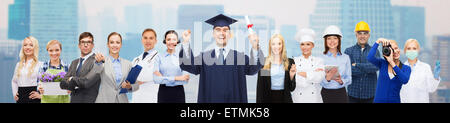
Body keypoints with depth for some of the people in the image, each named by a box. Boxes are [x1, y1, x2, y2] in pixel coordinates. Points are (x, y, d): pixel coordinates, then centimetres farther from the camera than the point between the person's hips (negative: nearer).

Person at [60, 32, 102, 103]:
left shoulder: (96, 61, -8)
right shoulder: (74, 63, 15)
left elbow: (86, 82, -19)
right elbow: (63, 84, 7)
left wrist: (72, 79, -2)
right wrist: (75, 86, -11)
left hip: (89, 100, -6)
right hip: (74, 100, 6)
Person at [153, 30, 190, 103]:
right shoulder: (159, 57, 2)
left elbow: (186, 80, -7)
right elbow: (156, 79, -8)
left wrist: (164, 78, -11)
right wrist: (176, 78, -14)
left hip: (178, 92, 0)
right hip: (163, 92, 0)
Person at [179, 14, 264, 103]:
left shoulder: (240, 57, 4)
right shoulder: (204, 56, 8)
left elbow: (253, 68, -14)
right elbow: (187, 65, -7)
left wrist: (255, 47, -33)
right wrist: (186, 43, -22)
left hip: (234, 100, -1)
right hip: (210, 100, 1)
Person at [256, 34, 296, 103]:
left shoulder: (290, 62, 6)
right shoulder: (264, 62, 2)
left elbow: (291, 88, 8)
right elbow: (259, 86, 2)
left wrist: (291, 76, -9)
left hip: (285, 99, 1)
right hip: (268, 99, -1)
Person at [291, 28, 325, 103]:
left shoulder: (319, 61, 7)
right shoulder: (294, 61, 4)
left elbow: (320, 77, -11)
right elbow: (296, 81, -9)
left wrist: (303, 74, -13)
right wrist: (313, 73, -9)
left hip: (314, 99, 1)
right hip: (299, 99, 0)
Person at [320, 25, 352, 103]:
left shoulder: (345, 58, 6)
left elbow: (349, 79, 6)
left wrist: (341, 81, -13)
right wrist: (327, 79, -21)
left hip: (341, 94, 2)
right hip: (326, 94, -2)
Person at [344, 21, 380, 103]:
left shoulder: (374, 51, 7)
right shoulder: (349, 51, 6)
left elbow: (375, 66, -12)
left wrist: (356, 65, -12)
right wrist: (368, 69, -8)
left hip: (370, 94, 0)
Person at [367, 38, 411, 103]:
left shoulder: (406, 68, -2)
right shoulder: (382, 64, 0)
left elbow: (405, 80, -23)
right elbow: (370, 58, -19)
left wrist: (392, 62, -25)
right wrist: (378, 41, -14)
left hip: (395, 100, 0)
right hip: (379, 100, 0)